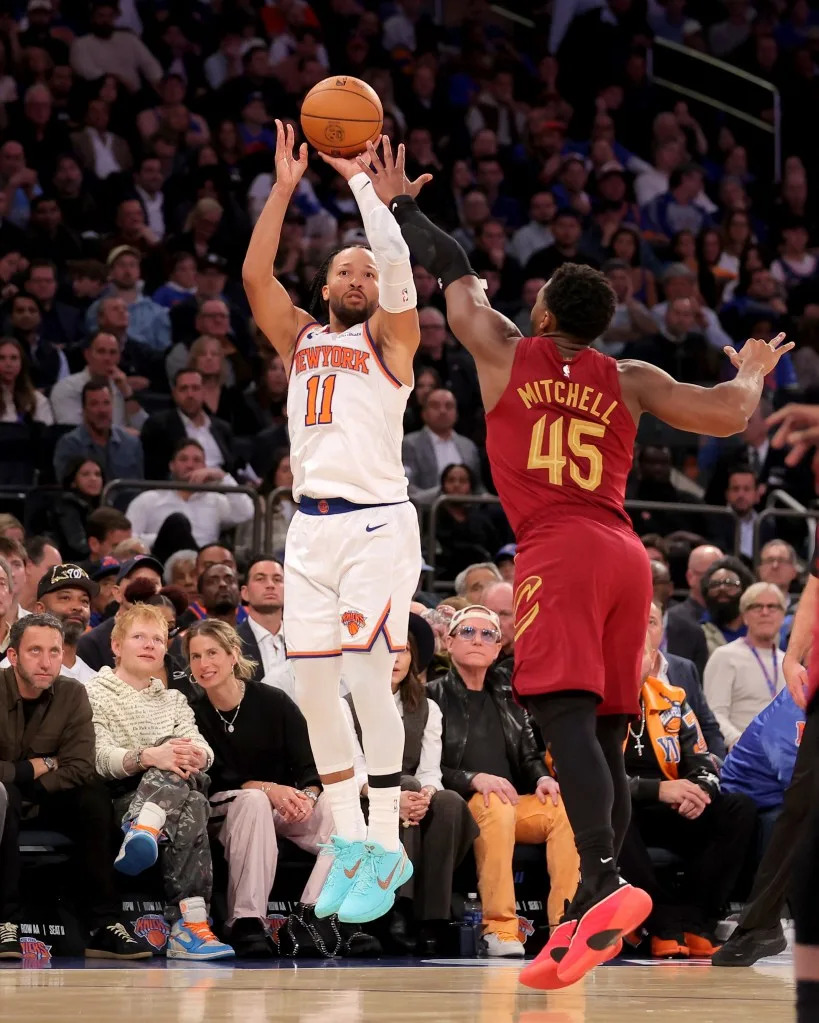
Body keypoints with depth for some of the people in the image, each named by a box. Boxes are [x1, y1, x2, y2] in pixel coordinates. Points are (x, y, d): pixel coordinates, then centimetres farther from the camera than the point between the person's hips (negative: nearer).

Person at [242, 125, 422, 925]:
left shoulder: (389, 337, 4)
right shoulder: (298, 339, 17)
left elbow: (397, 264, -12)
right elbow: (254, 274, 4)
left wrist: (362, 182, -3)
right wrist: (285, 187, 2)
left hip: (375, 522, -5)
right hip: (310, 524, 5)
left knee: (367, 680, -12)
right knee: (313, 689, 4)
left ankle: (386, 849, -5)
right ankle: (349, 839, 14)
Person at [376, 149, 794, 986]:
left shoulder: (505, 352, 11)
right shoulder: (630, 380, 16)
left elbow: (454, 269, 23)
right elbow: (726, 416, 8)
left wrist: (399, 205, 37)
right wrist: (753, 374, 31)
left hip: (557, 552, -5)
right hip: (626, 556, 5)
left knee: (566, 719, -19)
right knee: (603, 736, 10)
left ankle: (604, 883, -40)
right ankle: (589, 919, 7)